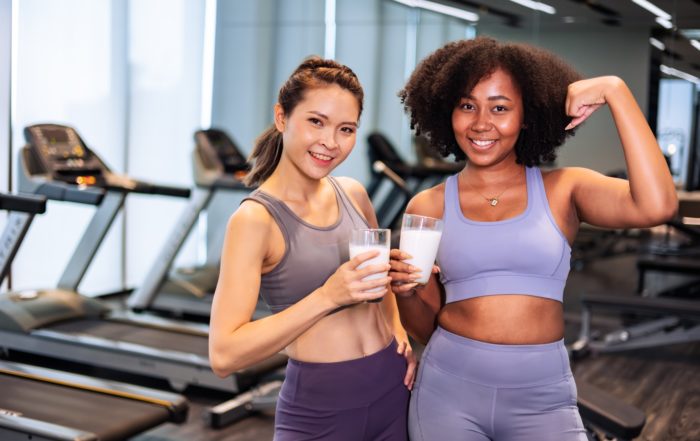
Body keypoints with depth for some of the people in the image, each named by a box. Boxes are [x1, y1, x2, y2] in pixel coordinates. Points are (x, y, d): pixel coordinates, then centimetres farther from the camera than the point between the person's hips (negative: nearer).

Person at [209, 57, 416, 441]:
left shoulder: (353, 194, 1)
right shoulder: (255, 219, -15)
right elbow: (224, 356, -22)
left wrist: (398, 328, 1)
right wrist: (328, 297, -27)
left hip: (393, 389, 5)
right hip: (319, 409, -5)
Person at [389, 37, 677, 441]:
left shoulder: (563, 190, -1)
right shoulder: (428, 207, 1)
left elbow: (656, 207, -21)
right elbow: (425, 327, 7)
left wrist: (615, 91, -14)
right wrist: (407, 291, -15)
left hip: (543, 400, 0)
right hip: (448, 392, 1)